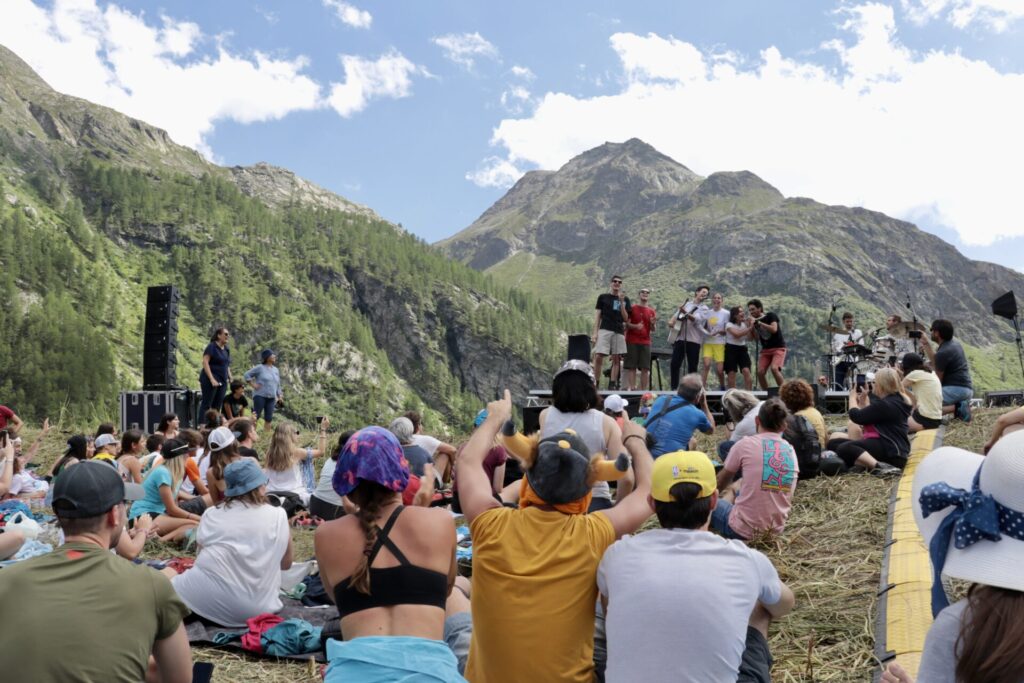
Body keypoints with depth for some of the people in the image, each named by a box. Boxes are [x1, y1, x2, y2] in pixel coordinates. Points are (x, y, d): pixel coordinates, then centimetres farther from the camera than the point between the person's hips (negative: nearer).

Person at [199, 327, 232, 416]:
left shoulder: (226, 349, 15)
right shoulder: (212, 346, -5)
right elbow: (205, 362, -12)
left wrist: (230, 378, 10)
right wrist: (212, 379, -20)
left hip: (222, 381, 7)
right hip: (211, 380, -7)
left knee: (217, 406, 5)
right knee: (206, 405, -6)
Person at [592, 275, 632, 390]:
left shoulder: (625, 299, 13)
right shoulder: (603, 297, 9)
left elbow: (626, 318, 5)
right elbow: (597, 315, 6)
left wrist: (621, 302, -5)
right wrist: (595, 332, -4)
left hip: (619, 332, 3)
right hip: (604, 330, -3)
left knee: (616, 359, 2)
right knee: (598, 357, -14)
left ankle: (612, 385, 6)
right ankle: (595, 383, -9)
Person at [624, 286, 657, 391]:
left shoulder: (652, 311, 12)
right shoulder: (632, 308, 3)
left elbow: (652, 330, 13)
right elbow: (626, 323, -1)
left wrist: (653, 324, -9)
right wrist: (635, 326, -19)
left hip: (645, 342, 3)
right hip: (632, 341, -3)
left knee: (645, 368, 0)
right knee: (631, 367, -5)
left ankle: (644, 390, 3)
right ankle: (631, 388, -6)